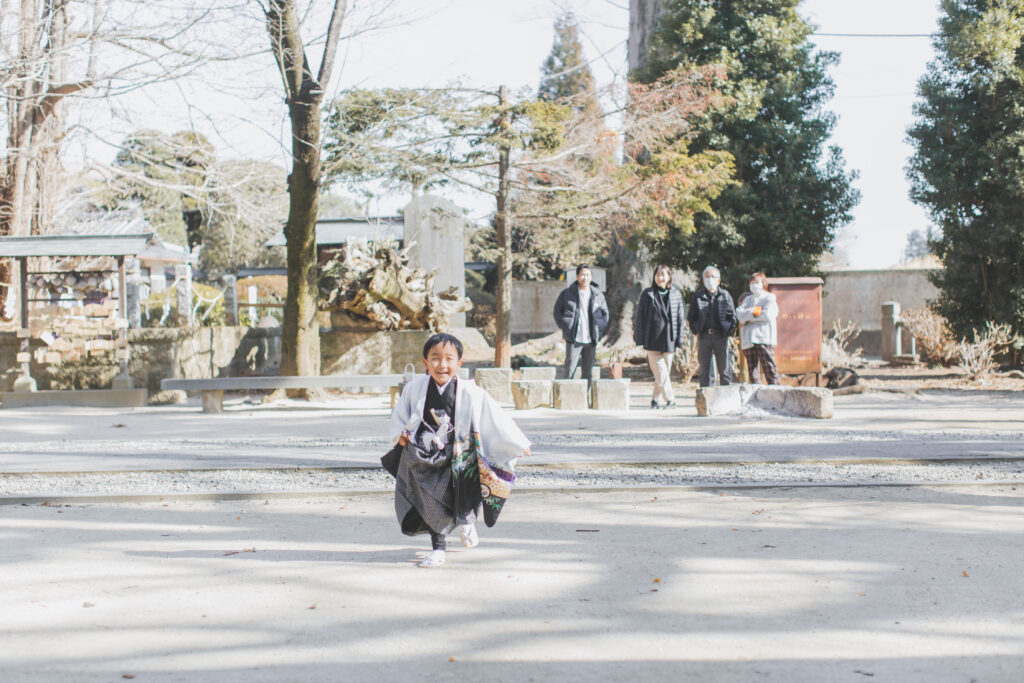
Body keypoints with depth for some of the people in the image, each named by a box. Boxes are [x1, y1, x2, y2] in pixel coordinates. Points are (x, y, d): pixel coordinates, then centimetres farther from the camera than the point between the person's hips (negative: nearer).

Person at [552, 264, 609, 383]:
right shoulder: (567, 293, 0)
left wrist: (599, 331, 5)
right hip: (573, 339, -2)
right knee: (570, 370, -4)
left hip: (591, 340, 2)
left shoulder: (597, 294, 5)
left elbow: (605, 314, 15)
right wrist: (564, 327, -2)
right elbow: (557, 310, 8)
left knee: (588, 372, 7)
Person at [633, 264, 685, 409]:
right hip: (652, 339, -2)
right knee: (660, 372, -8)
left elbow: (679, 317, 9)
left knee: (665, 371, 6)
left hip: (669, 340, 2)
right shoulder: (648, 294, 1)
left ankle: (654, 398, 19)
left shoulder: (676, 294, 7)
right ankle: (670, 399, -1)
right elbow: (640, 317, 2)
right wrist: (639, 338, -2)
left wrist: (679, 338, 4)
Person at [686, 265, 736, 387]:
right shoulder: (698, 296, 9)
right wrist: (696, 331, 5)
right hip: (704, 336, 1)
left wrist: (728, 331, 1)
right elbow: (691, 316, 14)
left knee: (725, 369, 0)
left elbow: (732, 316, 10)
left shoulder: (725, 295, 7)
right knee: (704, 371, 3)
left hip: (721, 335, -1)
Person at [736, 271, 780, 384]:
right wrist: (753, 311, -10)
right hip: (748, 339, 5)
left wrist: (748, 316, 1)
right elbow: (739, 313, 7)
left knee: (769, 368, -13)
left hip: (764, 338, -5)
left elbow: (768, 315, -8)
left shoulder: (770, 298, 9)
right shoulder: (748, 299, 24)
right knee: (752, 370, 2)